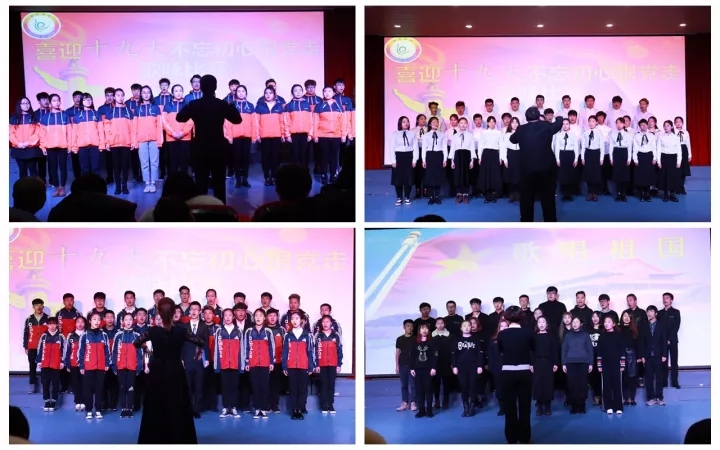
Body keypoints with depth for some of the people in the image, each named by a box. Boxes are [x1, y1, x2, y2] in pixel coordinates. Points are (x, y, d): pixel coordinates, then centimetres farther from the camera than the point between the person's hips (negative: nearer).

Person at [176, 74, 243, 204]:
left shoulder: (194, 104, -7)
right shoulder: (223, 104, -6)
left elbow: (179, 118, 7)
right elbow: (238, 120, 5)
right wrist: (231, 105, 18)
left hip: (200, 149, 0)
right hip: (219, 148, 0)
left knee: (201, 183, 5)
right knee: (219, 183, 7)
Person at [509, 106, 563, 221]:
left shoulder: (521, 129, -1)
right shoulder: (547, 126, -2)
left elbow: (512, 139, 18)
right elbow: (559, 123, 18)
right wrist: (559, 117, 40)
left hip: (527, 169, 0)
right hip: (546, 167, 0)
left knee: (526, 198, 9)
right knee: (548, 198, 8)